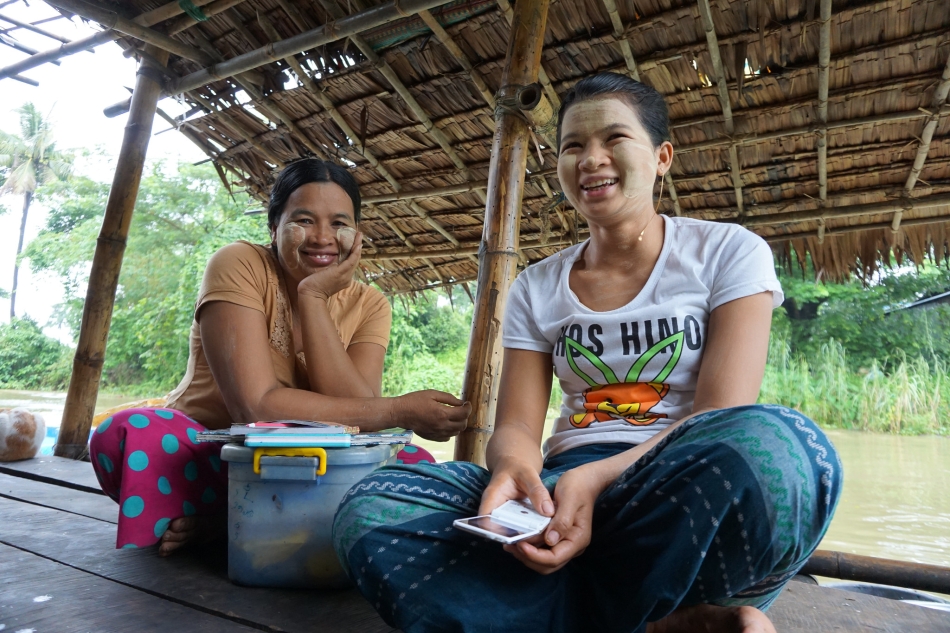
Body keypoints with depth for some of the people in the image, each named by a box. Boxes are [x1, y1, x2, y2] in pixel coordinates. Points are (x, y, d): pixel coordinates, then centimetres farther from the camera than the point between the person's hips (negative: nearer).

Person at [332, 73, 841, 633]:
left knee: (777, 446, -36)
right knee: (371, 509, -21)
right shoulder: (538, 288, 11)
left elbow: (726, 417, -8)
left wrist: (601, 477, -25)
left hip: (688, 494, -2)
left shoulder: (728, 252, 3)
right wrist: (512, 470, -22)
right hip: (565, 491, 3)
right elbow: (517, 426, 3)